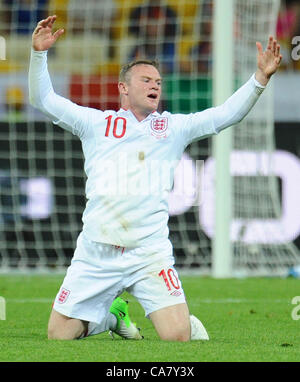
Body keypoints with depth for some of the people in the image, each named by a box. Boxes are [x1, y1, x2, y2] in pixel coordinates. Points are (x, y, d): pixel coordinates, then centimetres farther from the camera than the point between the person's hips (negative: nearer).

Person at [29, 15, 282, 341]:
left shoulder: (174, 127, 14)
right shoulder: (96, 122, 12)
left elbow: (227, 114, 8)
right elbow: (43, 99, 10)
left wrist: (261, 77, -5)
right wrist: (39, 53, -3)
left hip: (150, 252, -1)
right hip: (95, 252, 1)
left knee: (178, 337, -17)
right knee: (59, 335, 1)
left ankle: (188, 321, 21)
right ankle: (112, 313, 30)